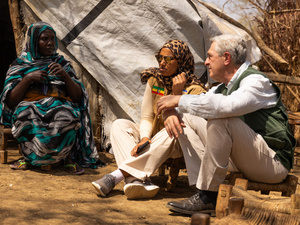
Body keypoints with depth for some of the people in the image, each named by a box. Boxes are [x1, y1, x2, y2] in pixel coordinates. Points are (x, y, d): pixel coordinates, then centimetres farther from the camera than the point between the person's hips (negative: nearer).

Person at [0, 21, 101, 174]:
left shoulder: (63, 64, 18)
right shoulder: (20, 64, 13)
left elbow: (78, 97, 8)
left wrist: (65, 75, -9)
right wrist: (28, 78, -11)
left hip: (60, 106, 0)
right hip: (30, 105, 0)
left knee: (67, 114, -37)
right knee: (25, 112, -37)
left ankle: (68, 157, -19)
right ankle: (27, 156, -18)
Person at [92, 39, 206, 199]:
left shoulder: (194, 90, -12)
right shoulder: (154, 81, 2)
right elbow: (146, 117, 1)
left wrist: (178, 93, -26)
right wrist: (144, 138, -20)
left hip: (177, 145, -5)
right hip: (152, 140, 5)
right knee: (120, 125, -18)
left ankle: (116, 176, -43)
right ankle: (138, 180, -44)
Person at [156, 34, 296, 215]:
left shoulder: (256, 81, -14)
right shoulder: (223, 87, 14)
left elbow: (227, 106, -34)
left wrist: (179, 100, -25)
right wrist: (172, 112, -7)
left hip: (273, 164, -9)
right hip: (241, 160, 9)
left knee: (220, 120, -32)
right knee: (186, 118, 3)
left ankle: (208, 196, -22)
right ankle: (203, 189, -10)